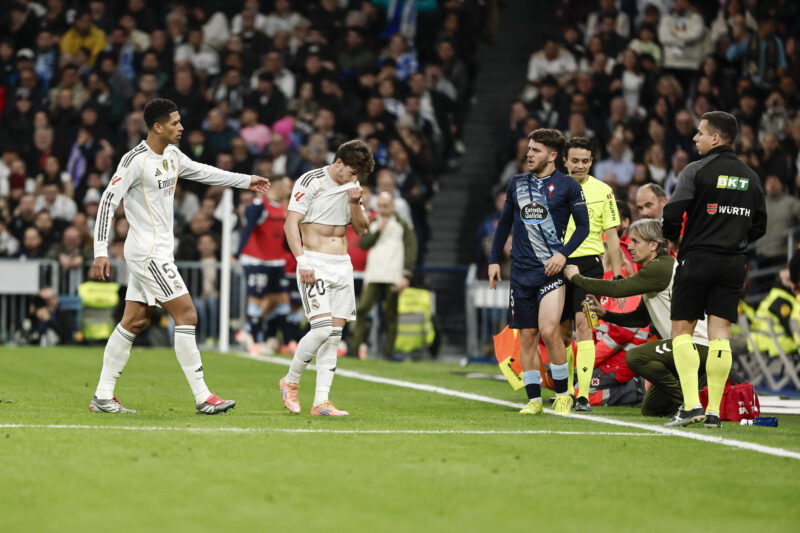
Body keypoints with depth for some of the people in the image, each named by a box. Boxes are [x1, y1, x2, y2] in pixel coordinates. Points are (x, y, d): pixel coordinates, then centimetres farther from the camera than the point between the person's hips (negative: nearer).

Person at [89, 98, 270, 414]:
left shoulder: (172, 156, 11)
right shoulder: (136, 160, -16)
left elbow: (203, 172, 27)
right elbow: (108, 202, -16)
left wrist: (246, 181, 28)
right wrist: (101, 252, -20)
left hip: (157, 251, 9)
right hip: (148, 252, -9)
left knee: (134, 322, 9)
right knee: (187, 316, -11)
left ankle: (102, 397, 12)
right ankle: (202, 397, -9)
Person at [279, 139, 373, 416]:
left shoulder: (352, 186, 12)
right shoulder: (311, 181, -8)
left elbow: (361, 230, 15)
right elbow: (291, 223, -11)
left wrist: (355, 204, -4)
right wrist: (302, 261, -19)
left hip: (343, 265, 6)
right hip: (315, 264, -6)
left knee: (335, 334, 0)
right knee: (322, 328, -17)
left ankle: (321, 401, 1)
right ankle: (290, 381, 4)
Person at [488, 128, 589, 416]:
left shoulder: (567, 186, -1)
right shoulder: (516, 183, 11)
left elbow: (583, 225, 1)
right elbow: (505, 222, 20)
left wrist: (563, 253, -12)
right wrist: (494, 260, 15)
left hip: (551, 269, -4)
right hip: (521, 270, 4)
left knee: (549, 331, -16)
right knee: (527, 336, 4)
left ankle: (562, 395, -1)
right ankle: (534, 399, 10)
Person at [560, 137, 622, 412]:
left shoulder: (602, 191, 2)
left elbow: (611, 235, 4)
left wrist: (617, 275, 0)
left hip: (588, 263, -3)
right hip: (558, 263, 3)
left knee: (583, 324, -15)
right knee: (563, 330, 6)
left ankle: (583, 395, -18)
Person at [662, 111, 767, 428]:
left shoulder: (697, 171, -7)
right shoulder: (750, 177, 10)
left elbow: (672, 214, -13)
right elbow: (759, 226, 14)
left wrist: (674, 240, 6)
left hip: (697, 259, -4)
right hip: (733, 264, 4)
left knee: (681, 330, 3)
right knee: (720, 334, 3)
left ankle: (691, 404, -10)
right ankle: (714, 411, -1)